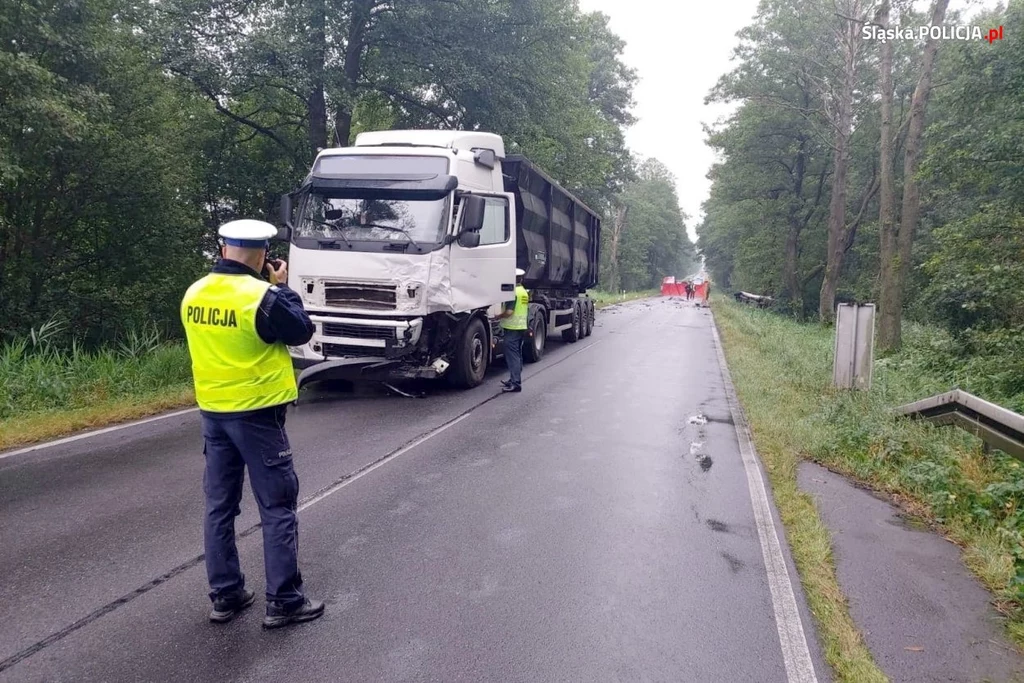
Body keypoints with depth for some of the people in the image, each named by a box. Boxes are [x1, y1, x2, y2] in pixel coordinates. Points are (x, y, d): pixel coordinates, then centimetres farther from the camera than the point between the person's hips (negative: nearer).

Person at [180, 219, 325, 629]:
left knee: (220, 507, 14)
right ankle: (284, 601, 9)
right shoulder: (263, 296, -18)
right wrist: (281, 286, 4)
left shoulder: (194, 295, 3)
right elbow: (302, 332, -5)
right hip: (256, 414, -6)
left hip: (212, 412, 7)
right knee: (278, 509, 3)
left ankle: (225, 596, 23)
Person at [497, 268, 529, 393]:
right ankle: (515, 379, 23)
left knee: (512, 355, -9)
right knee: (517, 354, 15)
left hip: (512, 328, -9)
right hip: (522, 326, 9)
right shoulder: (524, 292, 13)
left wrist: (498, 316, -9)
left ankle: (515, 383, -12)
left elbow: (509, 311, -23)